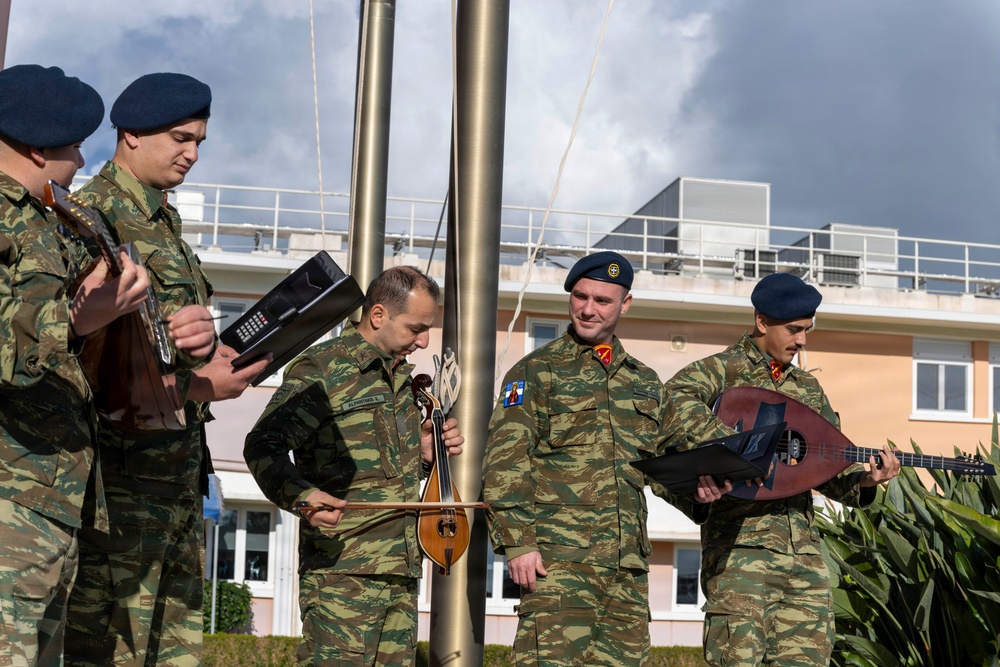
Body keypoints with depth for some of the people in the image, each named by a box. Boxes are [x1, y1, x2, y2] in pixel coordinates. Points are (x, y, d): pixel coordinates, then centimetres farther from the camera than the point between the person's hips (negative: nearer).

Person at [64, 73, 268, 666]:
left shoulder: (164, 222, 20)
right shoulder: (94, 214, -10)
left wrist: (217, 361, 1)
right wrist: (192, 386, -20)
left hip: (180, 471, 9)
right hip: (123, 476, -9)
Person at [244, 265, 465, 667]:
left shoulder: (401, 377, 21)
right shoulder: (321, 368, -5)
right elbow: (264, 446, -13)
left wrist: (424, 454, 10)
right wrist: (300, 496, -30)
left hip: (401, 572, 8)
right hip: (342, 569, -8)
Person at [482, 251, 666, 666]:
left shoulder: (645, 381, 20)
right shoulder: (536, 371, 4)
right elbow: (504, 462, -4)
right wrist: (516, 541, -13)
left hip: (627, 561, 5)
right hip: (557, 557, -5)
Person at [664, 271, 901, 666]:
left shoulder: (808, 388, 21)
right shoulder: (724, 369, 0)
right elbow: (676, 397, -22)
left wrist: (864, 481, -2)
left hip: (802, 546, 6)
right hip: (739, 541, -6)